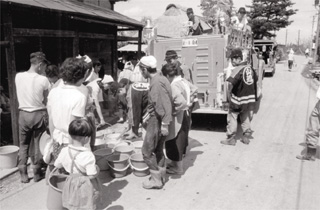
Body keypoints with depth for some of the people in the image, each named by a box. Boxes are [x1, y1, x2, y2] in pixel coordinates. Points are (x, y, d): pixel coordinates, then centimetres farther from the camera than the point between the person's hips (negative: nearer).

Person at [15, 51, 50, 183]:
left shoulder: (18, 76, -5)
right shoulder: (43, 80, -14)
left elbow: (19, 97, 7)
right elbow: (46, 100, -6)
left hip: (23, 114, 2)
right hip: (39, 114, -2)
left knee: (23, 145, 15)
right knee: (37, 145, 11)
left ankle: (23, 174, 18)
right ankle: (36, 173, 21)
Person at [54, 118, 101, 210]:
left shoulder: (64, 151, -12)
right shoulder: (88, 155, -27)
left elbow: (57, 165, 3)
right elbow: (92, 175, -25)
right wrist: (97, 169, -6)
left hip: (71, 184, 5)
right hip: (86, 187, -4)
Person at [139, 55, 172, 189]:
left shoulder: (156, 83, -21)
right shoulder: (160, 79, 9)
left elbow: (165, 104, -26)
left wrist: (164, 124, -25)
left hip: (157, 121, -10)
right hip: (156, 119, 10)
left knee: (147, 150, 0)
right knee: (158, 149, 19)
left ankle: (156, 180, 9)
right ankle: (161, 175, 31)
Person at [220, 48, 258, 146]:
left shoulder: (237, 70, -17)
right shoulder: (249, 68, 6)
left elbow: (231, 83, -31)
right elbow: (255, 80, 15)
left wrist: (229, 93, -18)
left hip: (238, 98, -7)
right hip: (250, 97, 7)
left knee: (232, 117, 5)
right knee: (245, 117, 20)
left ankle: (231, 138, 10)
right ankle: (246, 136, 25)